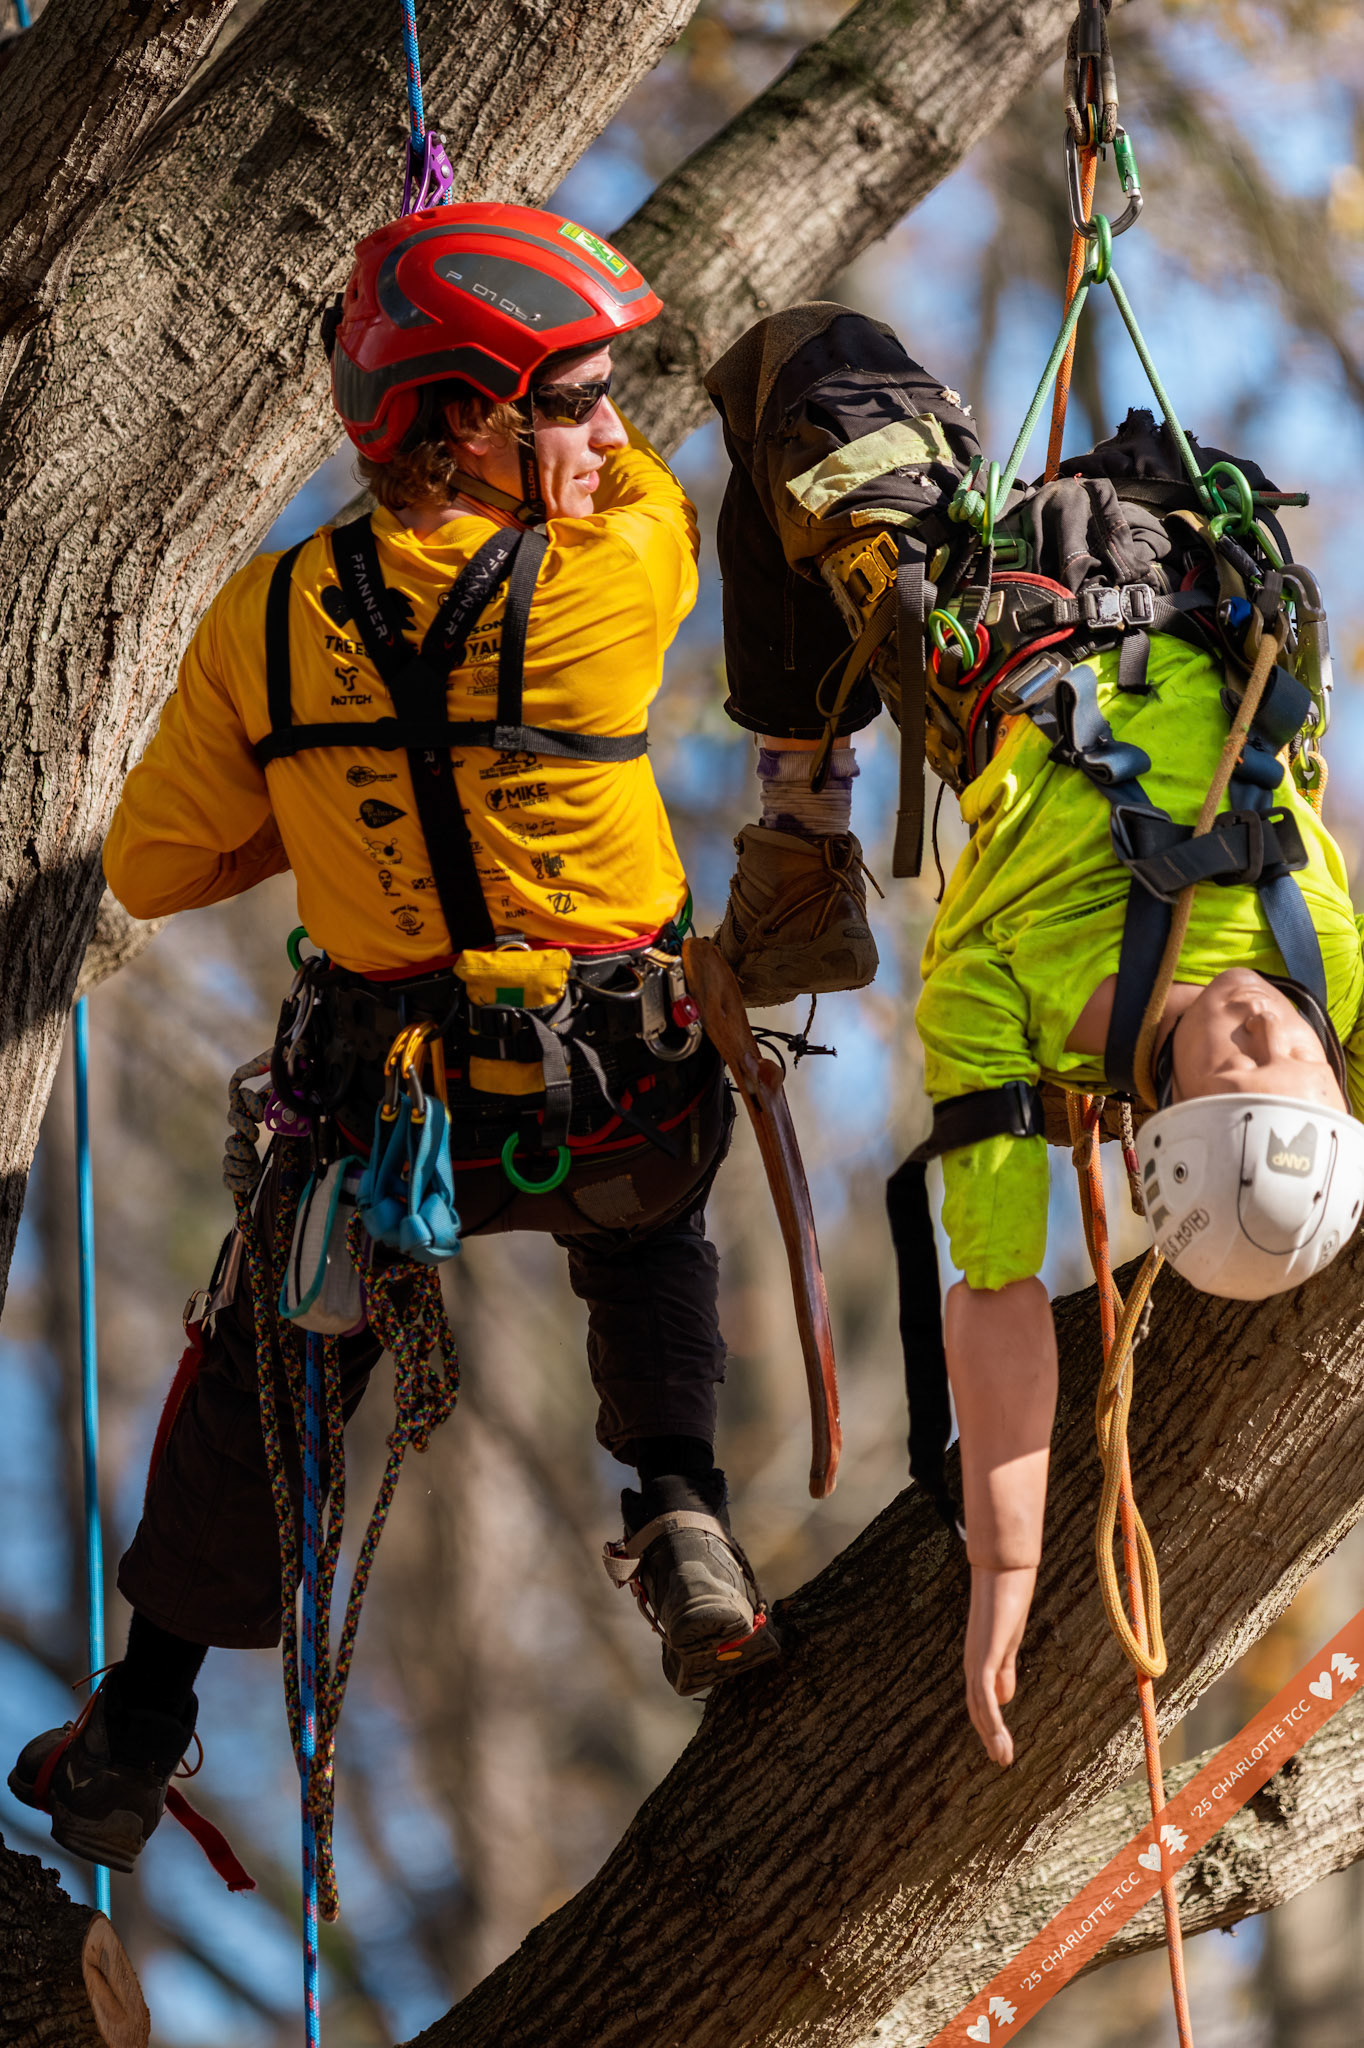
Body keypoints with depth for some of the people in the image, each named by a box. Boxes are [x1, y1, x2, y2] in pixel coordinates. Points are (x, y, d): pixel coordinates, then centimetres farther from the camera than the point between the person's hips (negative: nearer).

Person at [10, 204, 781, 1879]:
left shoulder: (270, 618, -12)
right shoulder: (615, 582, -19)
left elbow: (152, 871, -1)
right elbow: (654, 493, 7)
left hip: (378, 1116, 1)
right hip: (615, 1107, -1)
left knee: (258, 1380, 25)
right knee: (649, 1240, 36)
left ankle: (137, 1737, 32)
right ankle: (678, 1509, 14)